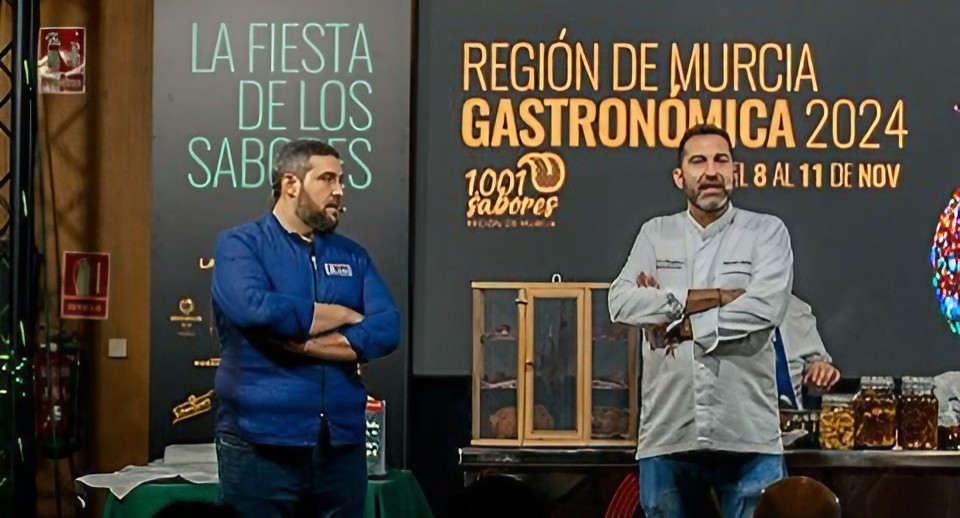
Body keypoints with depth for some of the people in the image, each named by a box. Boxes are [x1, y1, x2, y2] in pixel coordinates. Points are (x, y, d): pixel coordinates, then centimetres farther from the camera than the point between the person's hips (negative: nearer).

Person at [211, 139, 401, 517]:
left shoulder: (352, 256, 13)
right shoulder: (240, 245, 0)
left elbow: (387, 330, -2)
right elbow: (255, 309, -20)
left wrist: (298, 343, -13)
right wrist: (343, 316, -7)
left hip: (342, 444, 4)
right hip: (260, 445, -4)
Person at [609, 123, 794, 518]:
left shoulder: (767, 231, 4)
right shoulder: (655, 234, 11)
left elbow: (764, 308, -13)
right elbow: (622, 303, -5)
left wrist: (676, 324, -7)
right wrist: (715, 297, -11)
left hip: (747, 435, -2)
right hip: (667, 434, 3)